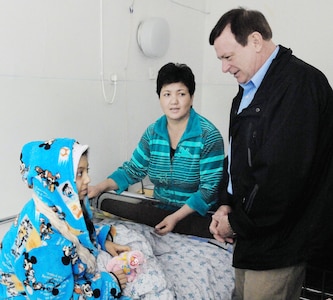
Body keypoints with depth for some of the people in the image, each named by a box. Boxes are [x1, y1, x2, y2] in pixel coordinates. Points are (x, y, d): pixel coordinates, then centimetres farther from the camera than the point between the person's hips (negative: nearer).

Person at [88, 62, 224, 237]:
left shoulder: (208, 136, -12)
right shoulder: (152, 133, 3)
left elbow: (210, 188, -15)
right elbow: (133, 170, 7)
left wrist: (176, 217, -21)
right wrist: (100, 187, -8)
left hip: (199, 215, -4)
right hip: (160, 210, 5)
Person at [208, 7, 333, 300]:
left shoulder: (299, 83, -20)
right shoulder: (249, 88, 10)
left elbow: (284, 174, -27)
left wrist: (238, 223, -15)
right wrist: (228, 205, 3)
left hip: (278, 241, -9)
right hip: (252, 233, 9)